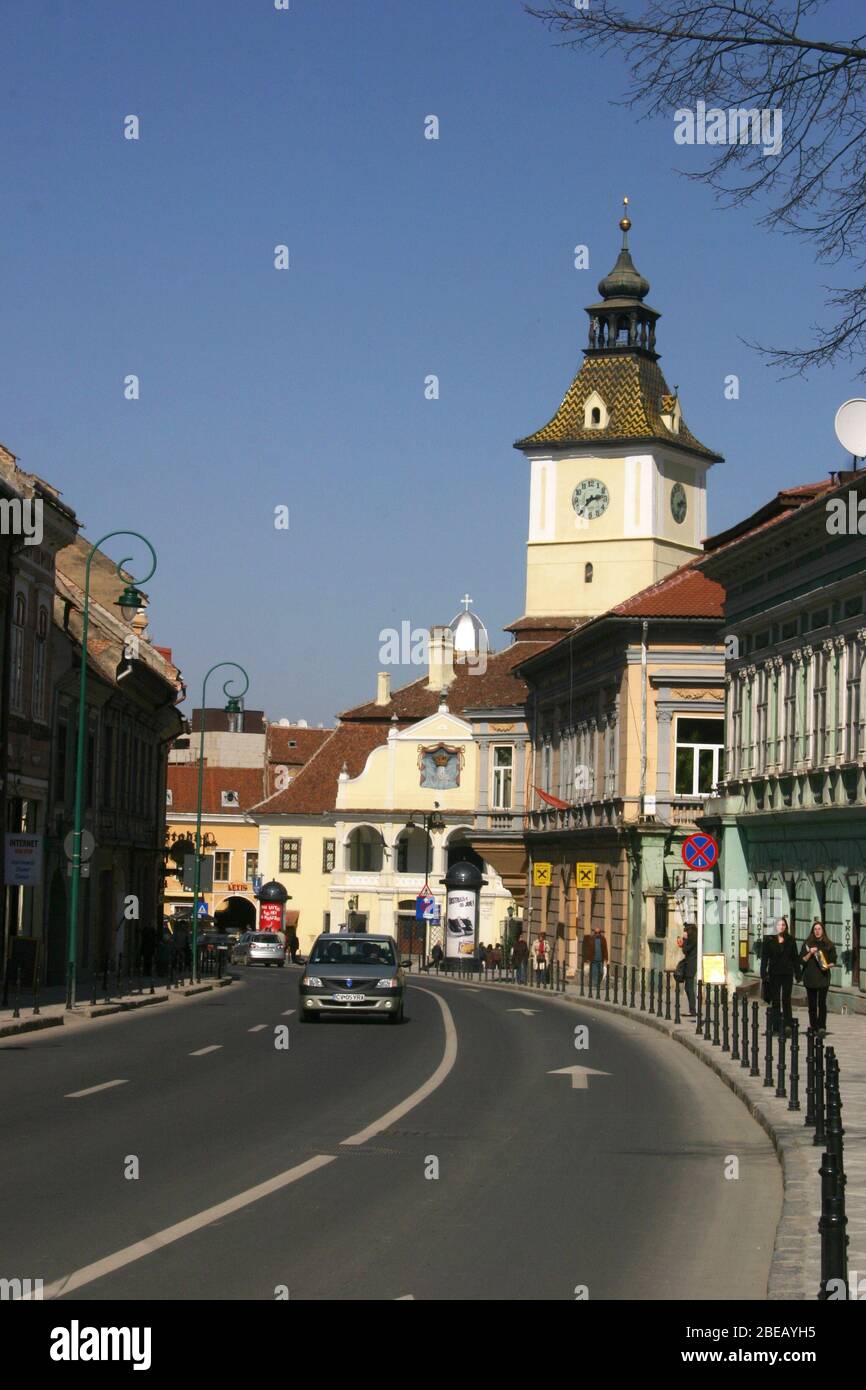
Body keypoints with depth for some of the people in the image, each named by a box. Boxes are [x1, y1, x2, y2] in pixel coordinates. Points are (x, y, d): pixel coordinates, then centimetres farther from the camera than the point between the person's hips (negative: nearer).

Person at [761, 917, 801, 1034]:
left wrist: (798, 973, 2)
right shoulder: (769, 940, 2)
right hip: (774, 974, 0)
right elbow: (764, 957, 2)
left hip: (787, 973, 0)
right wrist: (764, 973, -5)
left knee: (786, 999, 2)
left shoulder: (790, 940, 5)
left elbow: (795, 958, 7)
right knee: (775, 1000, 3)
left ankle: (787, 1024, 6)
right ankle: (775, 1026, 5)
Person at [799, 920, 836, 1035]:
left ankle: (822, 1027, -13)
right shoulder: (807, 944, 6)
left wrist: (828, 966, -11)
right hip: (810, 977, 1)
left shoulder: (829, 945, 5)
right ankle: (813, 1027, 11)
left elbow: (833, 961, 9)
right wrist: (810, 953, -11)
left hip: (823, 977, -1)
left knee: (822, 1003, -11)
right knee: (812, 1004, 4)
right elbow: (801, 960, 3)